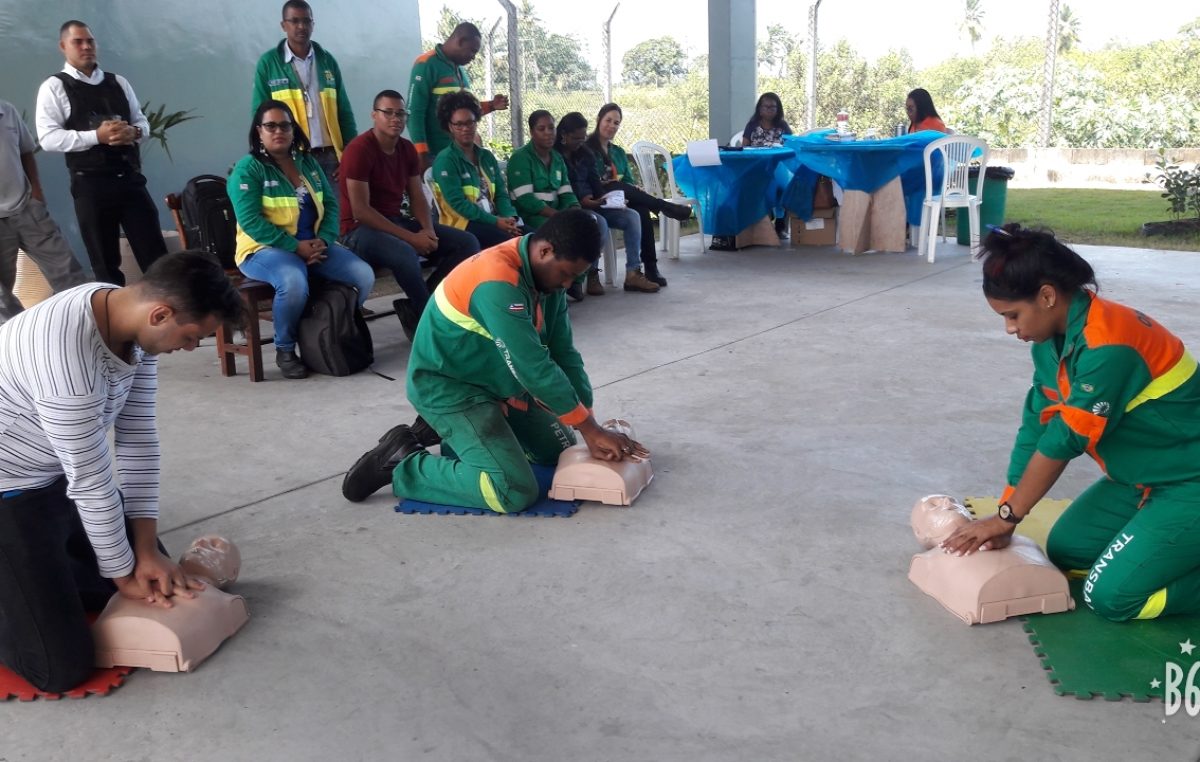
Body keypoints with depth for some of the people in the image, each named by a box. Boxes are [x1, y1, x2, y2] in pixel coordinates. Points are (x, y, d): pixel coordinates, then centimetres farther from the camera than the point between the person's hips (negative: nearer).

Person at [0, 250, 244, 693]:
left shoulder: (133, 320, -9)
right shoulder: (66, 352, -36)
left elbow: (138, 437, -4)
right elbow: (91, 479, -25)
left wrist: (146, 549, -5)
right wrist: (123, 576, -11)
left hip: (60, 477, 8)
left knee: (153, 578, 15)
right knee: (63, 668, -9)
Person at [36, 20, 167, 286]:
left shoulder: (118, 82, 14)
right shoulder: (54, 87, 1)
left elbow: (143, 123, 16)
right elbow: (49, 138, -8)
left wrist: (134, 132, -8)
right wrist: (96, 136, -19)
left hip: (130, 178, 3)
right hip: (90, 183, -3)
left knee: (155, 254, 3)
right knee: (105, 262, 5)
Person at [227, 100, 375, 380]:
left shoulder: (308, 162, 14)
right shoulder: (248, 168, -4)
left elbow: (331, 204, 10)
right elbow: (250, 221, -14)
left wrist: (323, 240, -10)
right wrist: (296, 246, -21)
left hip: (314, 245, 6)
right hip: (265, 249, -5)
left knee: (364, 274, -17)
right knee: (294, 282, -39)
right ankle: (284, 350, -13)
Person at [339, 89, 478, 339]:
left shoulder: (408, 149, 8)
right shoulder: (359, 149, -15)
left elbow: (417, 197, 9)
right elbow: (360, 211, -20)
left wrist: (428, 230, -14)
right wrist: (410, 237, -24)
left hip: (397, 222, 8)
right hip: (361, 229, -8)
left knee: (467, 243, -5)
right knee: (405, 253, -40)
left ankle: (415, 307, -8)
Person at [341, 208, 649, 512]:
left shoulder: (547, 273, -4)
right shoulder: (498, 283, -32)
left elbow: (564, 353, -3)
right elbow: (534, 367, -32)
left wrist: (591, 429, -10)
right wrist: (590, 428, -24)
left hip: (496, 381, 10)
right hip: (448, 387, -9)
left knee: (562, 452, 15)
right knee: (515, 492, -20)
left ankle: (461, 436, 24)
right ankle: (401, 463, -5)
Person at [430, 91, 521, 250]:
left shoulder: (487, 156, 17)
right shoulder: (445, 159, -5)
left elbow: (501, 194, 11)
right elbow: (458, 203, -14)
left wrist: (510, 217, -11)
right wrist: (495, 221, -19)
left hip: (493, 220, 6)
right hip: (463, 223, -6)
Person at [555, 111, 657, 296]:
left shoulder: (586, 154, 17)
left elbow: (595, 183, 13)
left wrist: (604, 199, -7)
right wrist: (581, 201, -24)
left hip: (594, 205, 7)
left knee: (632, 216, -12)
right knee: (599, 223, -35)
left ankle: (633, 274, -17)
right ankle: (592, 274, -21)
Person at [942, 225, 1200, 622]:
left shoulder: (1107, 346, -30)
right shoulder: (1052, 338, -3)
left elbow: (1066, 439, -25)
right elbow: (1038, 426, -3)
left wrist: (1006, 516, -15)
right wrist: (1005, 518, -6)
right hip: (1142, 478, 9)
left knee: (1112, 596, -14)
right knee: (1065, 551, 7)